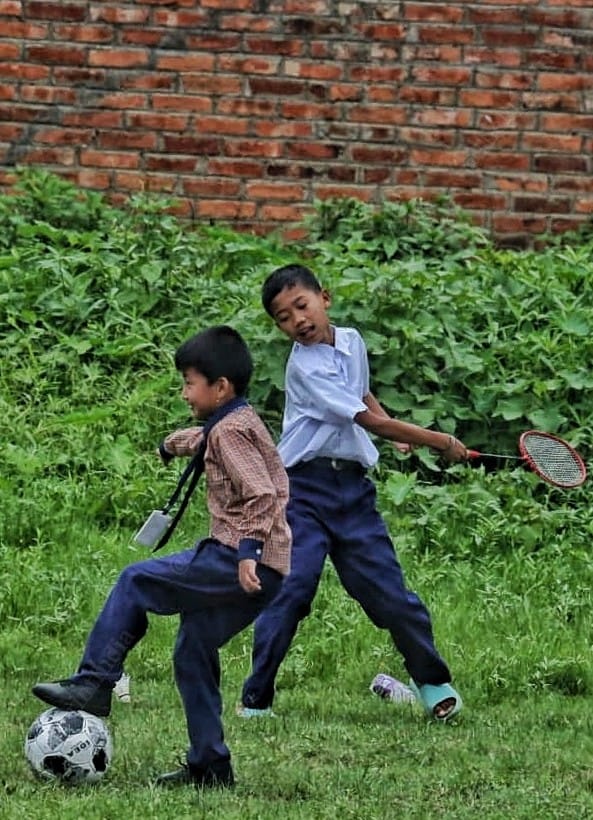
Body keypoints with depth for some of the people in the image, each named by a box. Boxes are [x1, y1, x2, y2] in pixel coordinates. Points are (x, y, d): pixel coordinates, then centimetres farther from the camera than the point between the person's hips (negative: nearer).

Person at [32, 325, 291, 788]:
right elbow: (202, 438, 43)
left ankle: (94, 683, -6)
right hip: (259, 570, 10)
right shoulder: (236, 424, 18)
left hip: (243, 565, -10)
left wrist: (248, 551, -31)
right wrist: (174, 445, 62)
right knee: (194, 653, 13)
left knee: (136, 582, -7)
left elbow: (262, 495, -23)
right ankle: (209, 766, 14)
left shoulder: (230, 431, -12)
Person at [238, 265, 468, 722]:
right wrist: (439, 442, -10)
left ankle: (433, 682, 16)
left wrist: (402, 436, 16)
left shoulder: (352, 341, 11)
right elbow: (370, 422, -15)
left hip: (353, 487, 6)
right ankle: (256, 698, -6)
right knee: (289, 590, -13)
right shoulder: (306, 367, -13)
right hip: (305, 488, -6)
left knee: (388, 590, 2)